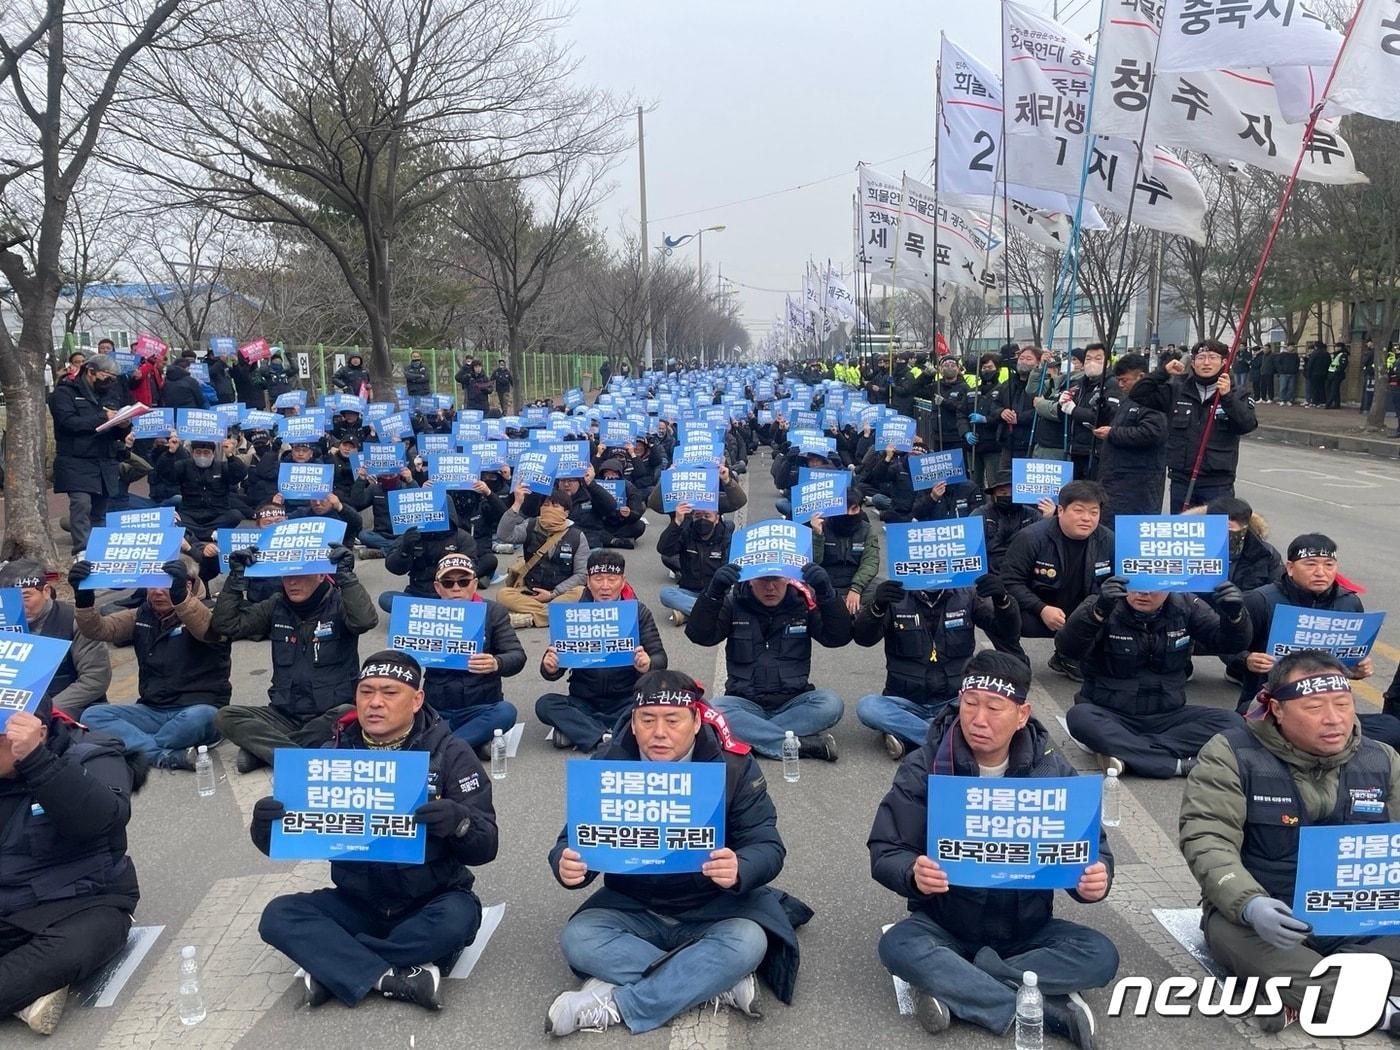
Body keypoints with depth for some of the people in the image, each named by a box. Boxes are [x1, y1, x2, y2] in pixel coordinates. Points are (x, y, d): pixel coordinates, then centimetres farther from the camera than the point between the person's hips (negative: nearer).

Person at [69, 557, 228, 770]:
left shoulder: (208, 614, -6)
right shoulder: (141, 617, 11)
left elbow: (208, 630, -31)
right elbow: (98, 629, -2)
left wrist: (180, 595, -50)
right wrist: (83, 597, -22)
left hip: (198, 710, -5)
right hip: (152, 712, 6)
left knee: (200, 718, -38)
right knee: (92, 715, -14)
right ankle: (170, 757, -27)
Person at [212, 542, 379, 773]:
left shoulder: (339, 604, -5)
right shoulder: (276, 607, 7)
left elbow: (366, 621, -26)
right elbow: (226, 625, 0)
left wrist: (345, 575, -29)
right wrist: (237, 578, -8)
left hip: (330, 716, -4)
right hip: (285, 715, 4)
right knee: (226, 717, -18)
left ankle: (259, 749, -22)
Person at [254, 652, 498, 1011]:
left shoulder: (450, 754, -7)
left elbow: (485, 847, -13)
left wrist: (458, 822, -36)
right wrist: (267, 826, -23)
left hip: (428, 904, -2)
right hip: (357, 903, 3)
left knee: (459, 915, -33)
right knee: (278, 916, -19)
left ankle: (330, 966, -18)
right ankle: (394, 979, -25)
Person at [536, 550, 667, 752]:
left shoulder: (638, 612, 0)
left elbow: (660, 659, -7)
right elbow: (561, 659, 1)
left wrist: (648, 665, -32)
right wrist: (550, 669, -25)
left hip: (626, 701, -1)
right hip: (583, 703, 1)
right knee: (544, 705, -24)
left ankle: (576, 730, -25)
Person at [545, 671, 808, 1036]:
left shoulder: (734, 765, -12)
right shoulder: (608, 765, -7)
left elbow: (768, 847, -14)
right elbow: (576, 838, -5)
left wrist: (739, 870, -39)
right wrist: (566, 864, -32)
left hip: (714, 906, -2)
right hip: (633, 906, 2)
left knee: (747, 942, -32)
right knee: (577, 938, -25)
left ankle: (615, 1005, -23)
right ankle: (721, 984, -22)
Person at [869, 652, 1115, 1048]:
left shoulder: (1053, 770, -5)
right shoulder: (924, 768, -10)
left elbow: (1091, 847, -3)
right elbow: (885, 853, -12)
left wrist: (1096, 879, -29)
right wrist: (914, 874, -37)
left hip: (1028, 930, 2)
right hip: (946, 926, -1)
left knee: (1100, 956, -23)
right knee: (898, 946, -31)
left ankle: (952, 988, -21)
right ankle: (1050, 1011, -26)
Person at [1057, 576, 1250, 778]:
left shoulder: (1185, 607, 0)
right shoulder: (1104, 605, -13)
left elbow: (1233, 643, -5)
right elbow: (1067, 649, -29)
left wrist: (1234, 614, -28)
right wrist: (1099, 611, -47)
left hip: (1167, 716, 4)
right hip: (1109, 716, -3)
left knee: (1231, 722, -19)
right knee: (1079, 717, -34)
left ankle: (1123, 752, -26)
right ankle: (1179, 764, -32)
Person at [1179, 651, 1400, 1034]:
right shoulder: (1232, 754, -11)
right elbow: (1206, 840, -18)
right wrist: (1250, 905, -37)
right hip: (1264, 915, -3)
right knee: (1229, 931, -37)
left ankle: (1301, 997, -28)